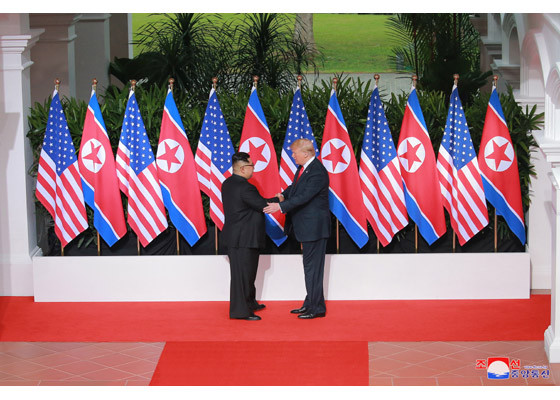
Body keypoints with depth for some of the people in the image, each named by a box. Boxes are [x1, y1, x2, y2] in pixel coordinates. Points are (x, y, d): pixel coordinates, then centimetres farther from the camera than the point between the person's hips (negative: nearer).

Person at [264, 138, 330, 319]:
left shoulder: (317, 173, -21)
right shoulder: (303, 167, 10)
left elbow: (303, 197, -25)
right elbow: (295, 186, 23)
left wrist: (280, 206, -24)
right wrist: (283, 195, 5)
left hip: (314, 227, -10)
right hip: (305, 226, 10)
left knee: (312, 266, -6)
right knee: (309, 265, 16)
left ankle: (317, 308, 0)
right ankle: (310, 304, 25)